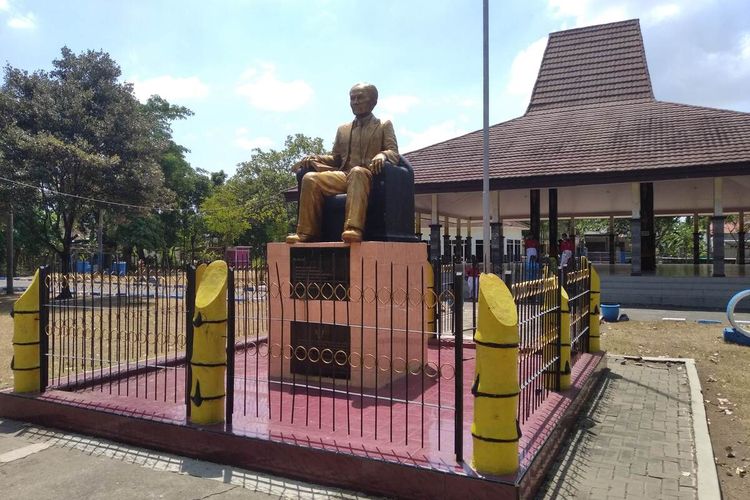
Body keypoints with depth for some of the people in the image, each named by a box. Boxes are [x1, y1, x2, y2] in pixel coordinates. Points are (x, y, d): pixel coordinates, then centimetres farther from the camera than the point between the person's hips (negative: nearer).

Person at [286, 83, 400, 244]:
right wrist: (314, 158, 5)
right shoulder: (343, 130, 27)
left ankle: (354, 229, -52)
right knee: (310, 178, -22)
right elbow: (336, 159, 25)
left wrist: (382, 155, -23)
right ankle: (307, 232, -22)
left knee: (357, 171, -40)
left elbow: (394, 153, 1)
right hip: (343, 175, 4)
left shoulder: (384, 126, 15)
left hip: (369, 176, -4)